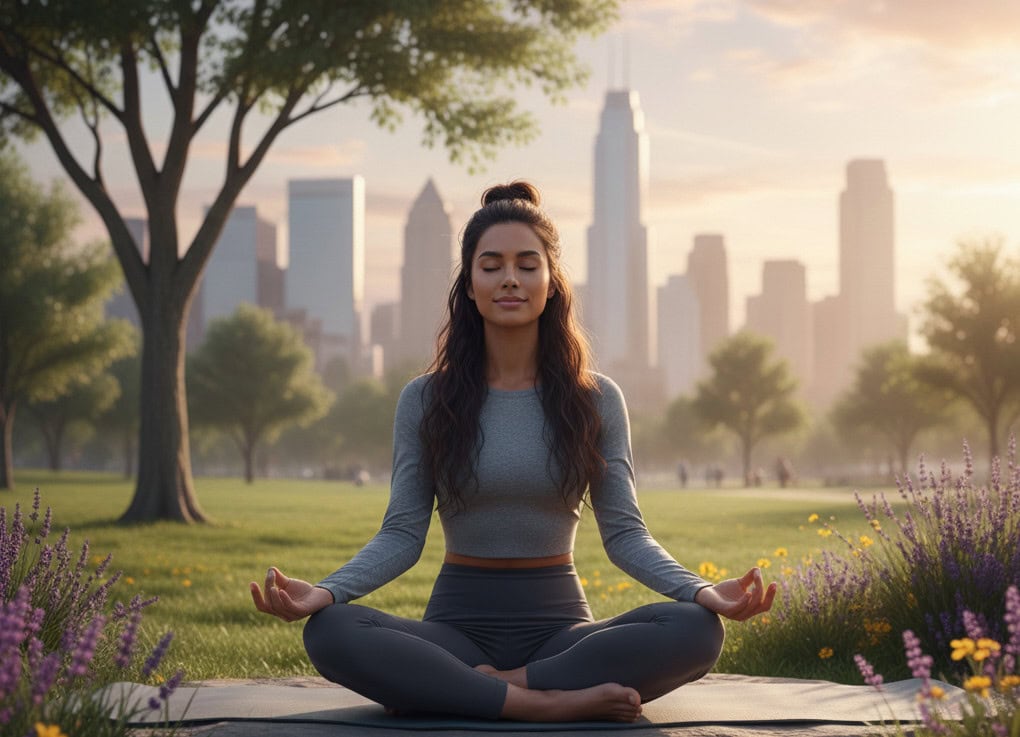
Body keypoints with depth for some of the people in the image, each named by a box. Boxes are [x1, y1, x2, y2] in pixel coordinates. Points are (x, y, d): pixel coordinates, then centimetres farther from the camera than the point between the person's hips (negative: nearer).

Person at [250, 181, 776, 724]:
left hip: (559, 623, 1)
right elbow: (402, 534, 0)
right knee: (329, 632, -32)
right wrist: (325, 591, -20)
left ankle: (477, 685, -26)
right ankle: (548, 702, -33)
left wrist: (700, 591, -18)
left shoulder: (596, 400, 6)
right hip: (459, 623, 0)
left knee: (695, 630, -30)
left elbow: (624, 532, 2)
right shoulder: (425, 401, 5)